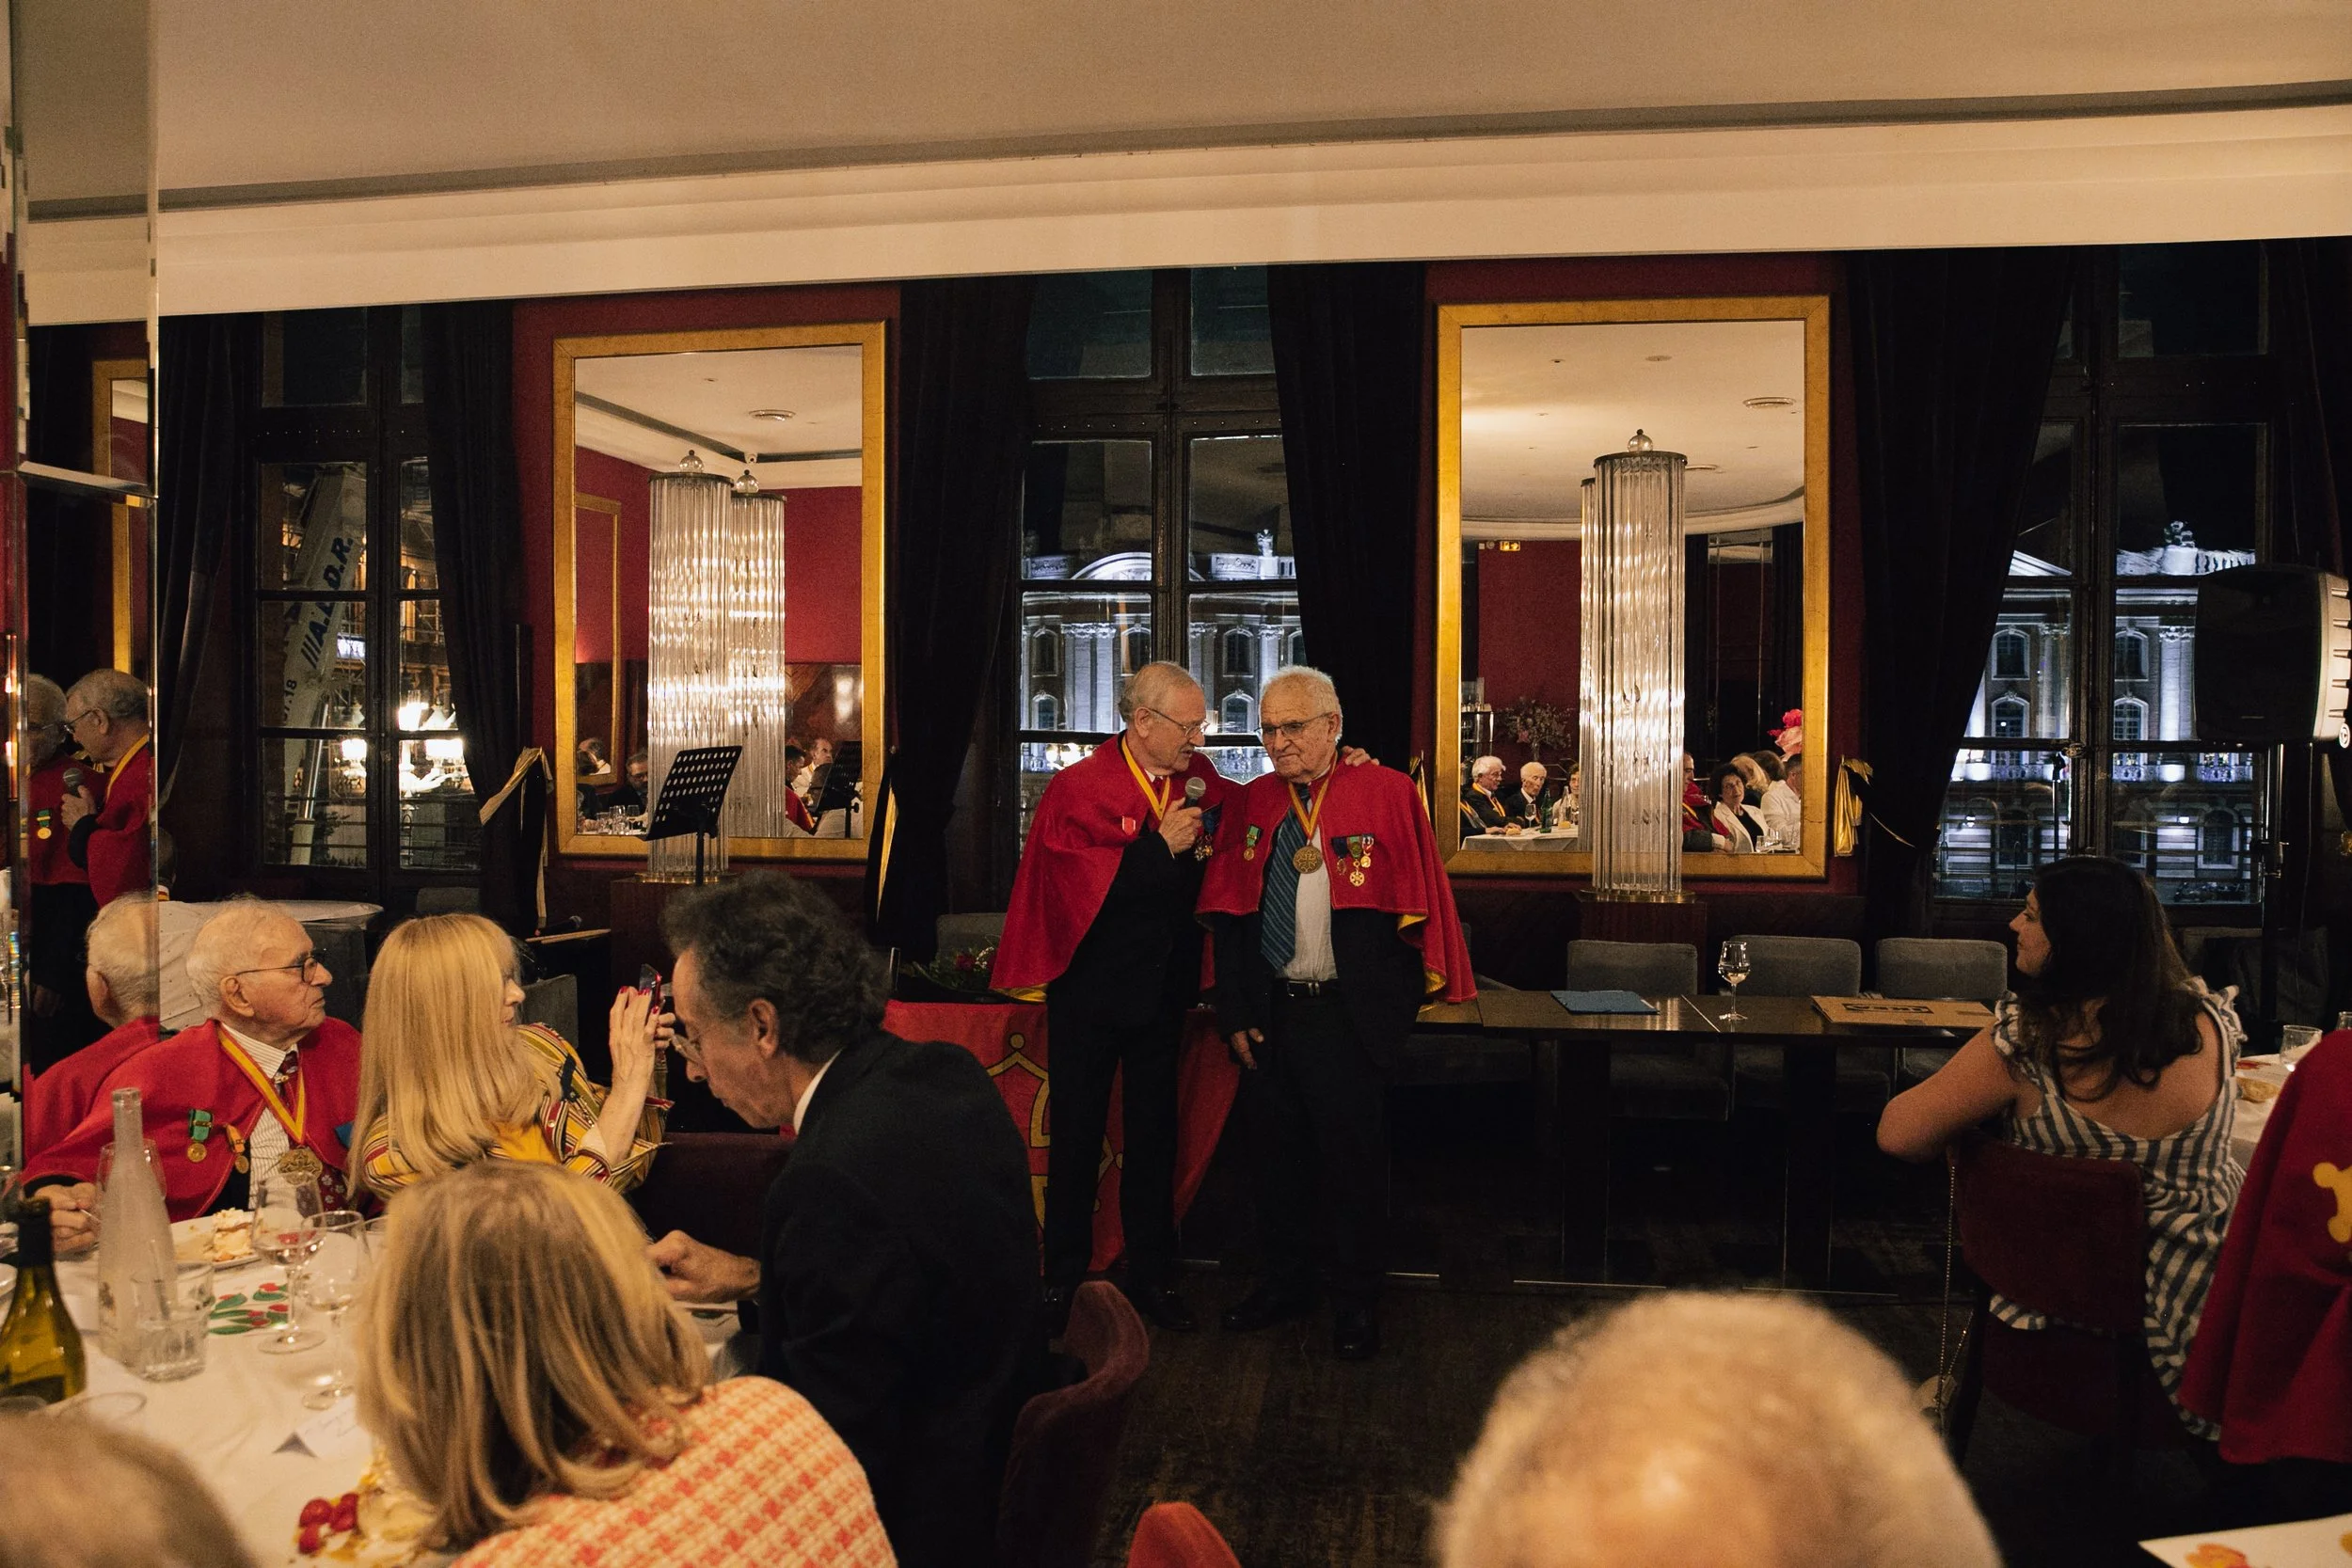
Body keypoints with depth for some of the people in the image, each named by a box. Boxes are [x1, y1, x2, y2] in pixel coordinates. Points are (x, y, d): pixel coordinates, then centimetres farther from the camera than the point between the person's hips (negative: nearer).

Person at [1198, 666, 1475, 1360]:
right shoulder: (1250, 804, 6)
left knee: (1352, 1158, 5)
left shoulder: (1387, 793, -6)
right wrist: (1235, 1013, 3)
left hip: (1348, 1016, -4)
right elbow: (1227, 915, 8)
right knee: (1274, 1152, 14)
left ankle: (1356, 1301, 23)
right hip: (1269, 1011, 4)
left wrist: (1396, 1002, -8)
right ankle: (1286, 1280, 34)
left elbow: (1417, 906, -5)